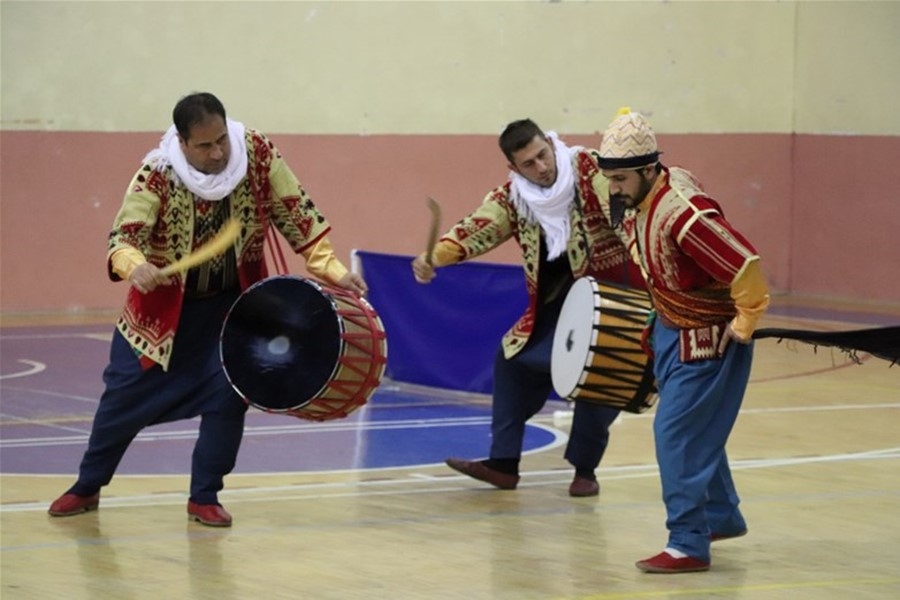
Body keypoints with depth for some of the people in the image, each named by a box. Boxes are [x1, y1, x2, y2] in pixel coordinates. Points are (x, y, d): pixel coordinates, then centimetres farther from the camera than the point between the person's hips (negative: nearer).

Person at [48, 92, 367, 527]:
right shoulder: (156, 176, -25)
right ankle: (87, 487, 28)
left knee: (228, 393, -11)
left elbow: (295, 214, -10)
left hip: (233, 303, 1)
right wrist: (134, 266, -55)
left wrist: (332, 270, -16)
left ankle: (204, 496, 6)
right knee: (125, 395, 7)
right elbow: (124, 235, -32)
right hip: (164, 304, -1)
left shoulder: (257, 154, -19)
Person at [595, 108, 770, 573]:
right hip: (670, 328, 9)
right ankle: (722, 516, 39)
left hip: (705, 337, -9)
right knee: (696, 427, 21)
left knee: (676, 431, -11)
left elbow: (746, 268, -35)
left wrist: (744, 325, -22)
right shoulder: (637, 200, -5)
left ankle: (689, 543, -5)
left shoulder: (683, 214, -33)